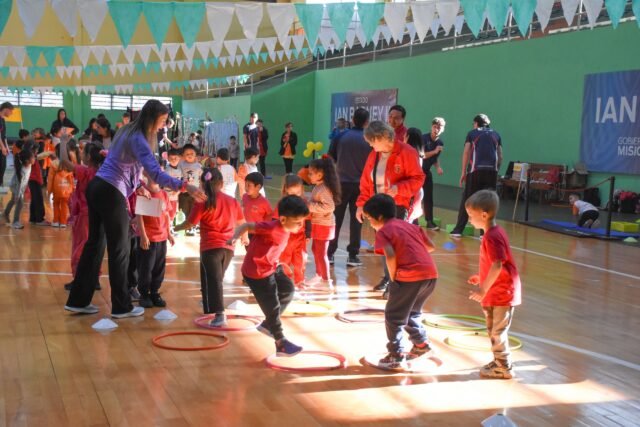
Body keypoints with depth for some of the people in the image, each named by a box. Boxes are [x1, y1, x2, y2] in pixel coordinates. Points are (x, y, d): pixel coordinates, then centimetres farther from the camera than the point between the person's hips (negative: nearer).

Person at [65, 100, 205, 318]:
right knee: (119, 250, 1)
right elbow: (155, 173, -27)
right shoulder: (138, 139, -15)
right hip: (110, 194, -9)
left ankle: (78, 300, 20)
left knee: (95, 243, 14)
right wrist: (185, 186, -32)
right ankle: (121, 307, 9)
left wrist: (136, 186, 11)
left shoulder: (128, 131, 14)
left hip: (97, 188, 9)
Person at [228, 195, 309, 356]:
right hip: (257, 273, -10)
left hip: (272, 267, 10)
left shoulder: (285, 229, -3)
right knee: (273, 307, -1)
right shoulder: (272, 228, -29)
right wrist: (234, 237, -40)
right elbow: (247, 225, -26)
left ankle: (267, 324, 34)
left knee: (288, 290, 22)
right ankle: (281, 344, 14)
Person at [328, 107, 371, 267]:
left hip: (341, 182, 1)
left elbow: (331, 159, 2)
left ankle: (330, 253, 10)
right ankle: (352, 255, 4)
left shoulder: (341, 136, -4)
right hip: (360, 184, -1)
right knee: (356, 220, 5)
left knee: (336, 219, 8)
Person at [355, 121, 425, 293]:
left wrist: (398, 189, -27)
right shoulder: (373, 156, 8)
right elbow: (366, 183, 14)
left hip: (398, 206, -6)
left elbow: (418, 179, -14)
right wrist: (361, 204, 8)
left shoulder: (407, 153, -13)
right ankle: (389, 277, 25)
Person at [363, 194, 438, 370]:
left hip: (409, 276, -7)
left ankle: (396, 357, 8)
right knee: (411, 312, 29)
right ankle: (421, 343, 31)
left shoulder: (383, 231, 2)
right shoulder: (410, 225, 23)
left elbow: (391, 256, -13)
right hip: (431, 273, 7)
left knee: (393, 316, 7)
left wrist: (393, 280, -2)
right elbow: (431, 247, 20)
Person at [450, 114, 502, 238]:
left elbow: (466, 153, 3)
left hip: (476, 169, -2)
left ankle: (458, 230, 7)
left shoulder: (472, 133, 13)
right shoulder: (496, 134, 20)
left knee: (467, 199, 5)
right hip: (492, 170, 2)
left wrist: (463, 172, 5)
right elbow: (500, 156, 14)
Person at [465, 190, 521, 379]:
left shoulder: (492, 237, -23)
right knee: (493, 330, 20)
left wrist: (484, 289, -26)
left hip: (502, 293, -10)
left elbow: (497, 265, -29)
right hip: (497, 292, 10)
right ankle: (499, 361, 33)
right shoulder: (494, 233, 8)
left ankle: (504, 367, 11)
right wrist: (481, 278, 21)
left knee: (498, 331, 0)